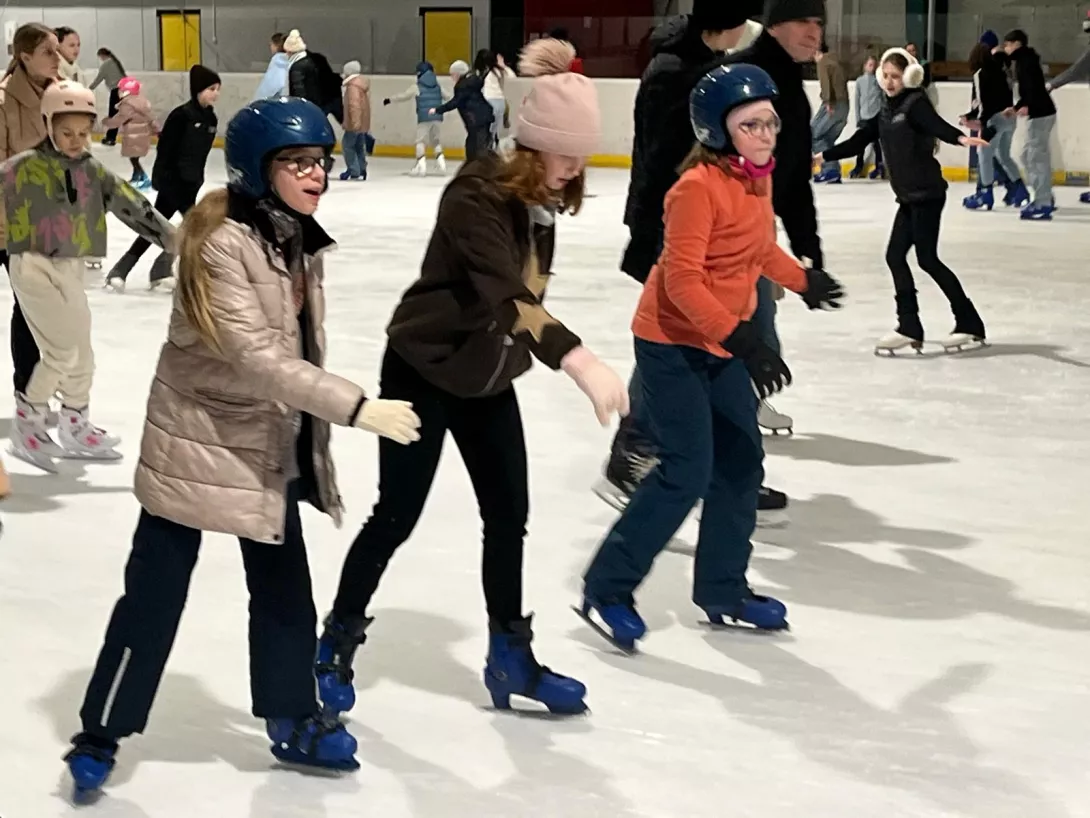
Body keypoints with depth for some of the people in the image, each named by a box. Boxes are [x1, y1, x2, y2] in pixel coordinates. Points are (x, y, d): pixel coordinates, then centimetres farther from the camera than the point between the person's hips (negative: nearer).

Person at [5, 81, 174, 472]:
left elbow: (133, 206, 7)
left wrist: (175, 238, 5)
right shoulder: (23, 168, -11)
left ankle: (75, 428, 31)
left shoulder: (92, 172, 5)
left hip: (70, 269, 6)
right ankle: (27, 424, -1)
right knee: (63, 349, -14)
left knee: (82, 355, 13)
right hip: (33, 266, -6)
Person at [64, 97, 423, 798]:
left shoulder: (299, 237, 3)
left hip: (273, 447, 8)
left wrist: (317, 430, 14)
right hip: (198, 441, -7)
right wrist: (357, 408, -32)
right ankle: (102, 734, 16)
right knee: (156, 595, 2)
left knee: (286, 591, 15)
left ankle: (293, 720, 31)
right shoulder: (222, 242, -23)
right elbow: (255, 356, -30)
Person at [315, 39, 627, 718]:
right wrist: (576, 357, -50)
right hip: (425, 370, -7)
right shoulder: (479, 198, -29)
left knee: (509, 514, 9)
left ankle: (511, 656, 21)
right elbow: (505, 293, -42)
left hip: (488, 378, 7)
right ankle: (338, 643, 19)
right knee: (397, 516, 2)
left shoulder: (541, 203, -4)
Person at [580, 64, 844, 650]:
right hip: (672, 342, -9)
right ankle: (607, 589, 1)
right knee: (687, 472, -11)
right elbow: (682, 280, -26)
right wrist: (742, 339, -31)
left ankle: (723, 590, 26)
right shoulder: (699, 187, -23)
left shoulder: (758, 178, 3)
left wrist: (803, 280, 35)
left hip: (723, 343, 9)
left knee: (740, 462, 11)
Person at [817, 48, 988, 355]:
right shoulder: (888, 110, 14)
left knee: (927, 258, -7)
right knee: (895, 256, 6)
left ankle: (969, 323, 1)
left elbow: (937, 125, -29)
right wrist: (825, 156, 29)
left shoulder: (916, 103, -10)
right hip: (909, 196, 9)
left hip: (927, 193, -9)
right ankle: (909, 328, 11)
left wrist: (961, 138, -49)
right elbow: (861, 138, 23)